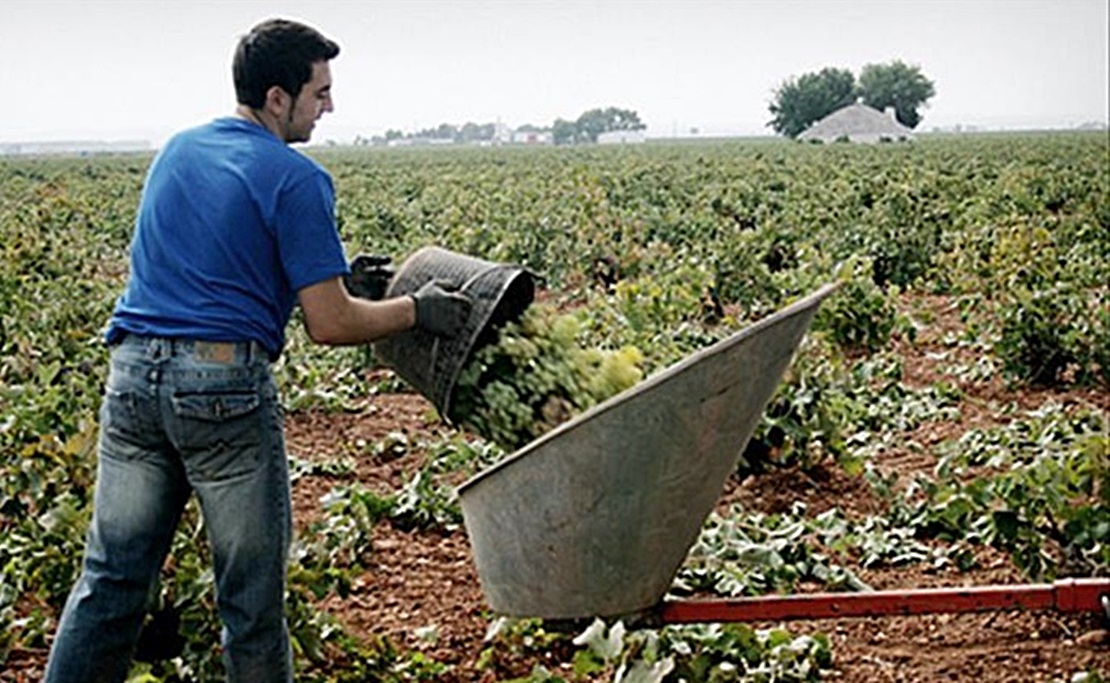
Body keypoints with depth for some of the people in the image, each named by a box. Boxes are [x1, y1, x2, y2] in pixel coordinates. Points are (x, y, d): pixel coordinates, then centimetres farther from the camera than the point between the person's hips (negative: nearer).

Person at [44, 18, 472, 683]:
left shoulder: (177, 150, 15)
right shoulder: (296, 179, -7)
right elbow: (330, 325, -9)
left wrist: (337, 274, 29)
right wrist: (417, 309, 6)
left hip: (131, 376, 7)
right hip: (224, 386, -6)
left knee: (111, 578, 12)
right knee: (251, 593, 7)